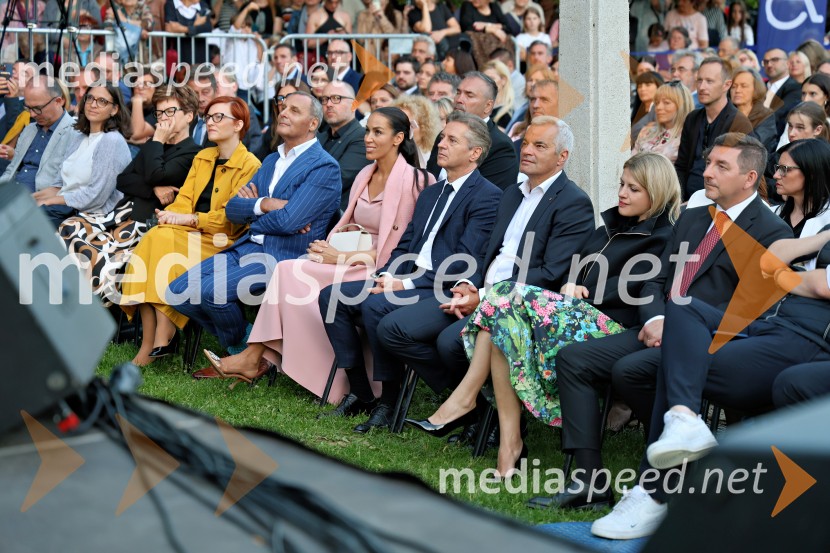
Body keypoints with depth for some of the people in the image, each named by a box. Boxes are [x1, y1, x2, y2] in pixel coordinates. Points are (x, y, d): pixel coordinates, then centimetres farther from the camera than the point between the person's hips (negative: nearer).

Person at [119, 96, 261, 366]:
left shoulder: (250, 166, -2)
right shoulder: (202, 158, 21)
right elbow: (184, 200, 14)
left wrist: (190, 219, -17)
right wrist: (171, 215, -9)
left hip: (221, 241, -6)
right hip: (190, 233, 6)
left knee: (165, 243, -31)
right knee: (153, 239, -26)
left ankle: (161, 341, -28)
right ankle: (149, 343, -30)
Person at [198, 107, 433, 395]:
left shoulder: (410, 180, -10)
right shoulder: (365, 176, 14)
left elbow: (396, 249, -13)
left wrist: (342, 258, -16)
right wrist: (330, 247, -3)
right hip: (354, 262, 7)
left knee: (290, 272, -22)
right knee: (288, 272, -19)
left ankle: (253, 359, -15)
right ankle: (253, 358, -22)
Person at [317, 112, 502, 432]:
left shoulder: (487, 197, -7)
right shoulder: (431, 193, 22)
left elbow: (466, 261, -17)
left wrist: (407, 284, -19)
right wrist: (387, 275, -2)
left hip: (443, 290, -9)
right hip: (410, 280, 9)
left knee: (375, 305, -31)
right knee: (332, 296, -6)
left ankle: (389, 403, -17)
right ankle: (359, 392, -2)